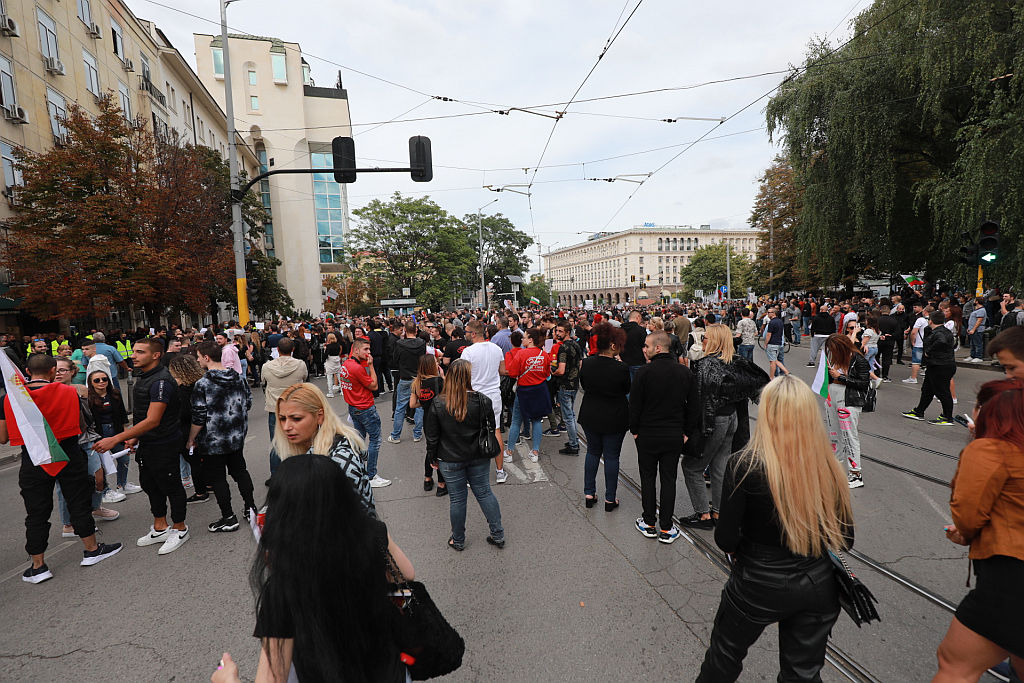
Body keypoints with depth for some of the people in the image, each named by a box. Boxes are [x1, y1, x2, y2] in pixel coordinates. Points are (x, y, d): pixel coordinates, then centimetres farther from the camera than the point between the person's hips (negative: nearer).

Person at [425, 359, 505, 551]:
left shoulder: (438, 404, -14)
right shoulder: (482, 400, -13)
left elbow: (432, 436, -7)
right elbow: (490, 429, -2)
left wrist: (433, 457, 7)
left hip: (450, 461, -1)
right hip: (478, 458, 1)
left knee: (457, 498, 13)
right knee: (485, 493, 16)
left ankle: (458, 540, 30)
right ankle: (498, 535, 26)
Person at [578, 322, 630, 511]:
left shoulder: (586, 364, -10)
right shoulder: (621, 368, -21)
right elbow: (627, 390, -2)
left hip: (590, 416, 4)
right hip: (614, 418, -3)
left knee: (593, 452, 20)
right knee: (611, 456, 10)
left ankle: (589, 494, 26)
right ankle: (610, 499, 20)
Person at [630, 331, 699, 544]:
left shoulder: (644, 372, -15)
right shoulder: (686, 373, -1)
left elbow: (634, 405, -12)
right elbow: (693, 407, 3)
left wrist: (635, 430, 2)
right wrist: (686, 432, 11)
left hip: (647, 436, -3)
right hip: (675, 436, 3)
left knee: (648, 478, 12)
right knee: (669, 480, 11)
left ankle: (649, 524, 22)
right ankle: (666, 528, 17)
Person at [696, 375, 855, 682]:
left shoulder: (744, 465, -24)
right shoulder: (828, 467, -12)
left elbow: (725, 537, -20)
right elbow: (845, 539, -2)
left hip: (759, 585, -3)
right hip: (818, 585, 4)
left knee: (724, 655, 23)